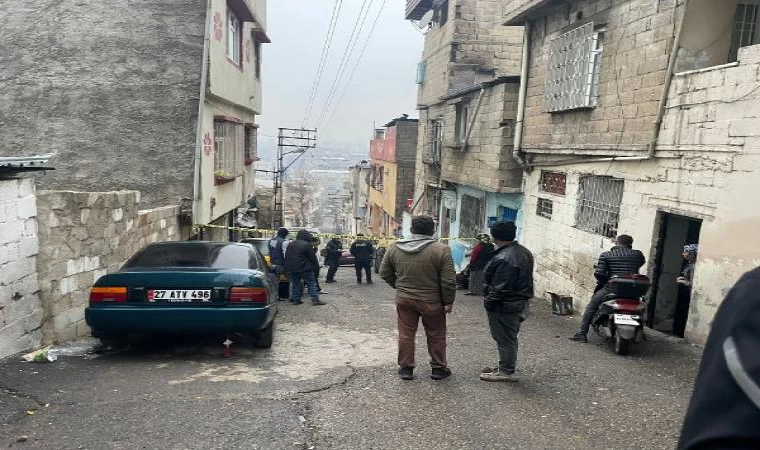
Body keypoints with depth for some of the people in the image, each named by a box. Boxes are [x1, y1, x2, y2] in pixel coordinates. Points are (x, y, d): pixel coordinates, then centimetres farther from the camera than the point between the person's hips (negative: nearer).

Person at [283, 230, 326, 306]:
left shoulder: (290, 244, 13)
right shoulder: (307, 245, -11)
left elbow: (286, 257, 17)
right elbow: (312, 257, -9)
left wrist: (287, 267, 22)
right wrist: (315, 264, 7)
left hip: (291, 268, 6)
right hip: (304, 268, -6)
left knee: (295, 284, 15)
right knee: (311, 283, 0)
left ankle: (296, 299, 13)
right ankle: (315, 299, -3)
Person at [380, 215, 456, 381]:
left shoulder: (394, 248, -1)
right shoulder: (441, 249, -13)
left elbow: (385, 273, 8)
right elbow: (448, 280, -13)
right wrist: (448, 301, -3)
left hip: (404, 299, 3)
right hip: (431, 301, -2)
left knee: (406, 334, 12)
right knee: (436, 336, 12)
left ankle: (406, 368, 18)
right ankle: (438, 368, 21)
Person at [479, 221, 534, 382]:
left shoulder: (504, 258, -26)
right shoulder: (524, 252, 7)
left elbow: (501, 287, -25)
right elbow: (525, 279, 15)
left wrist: (489, 302, -14)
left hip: (504, 306, -10)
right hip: (520, 302, 10)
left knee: (504, 338, 2)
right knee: (509, 337, 19)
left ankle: (506, 372, 11)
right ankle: (506, 366, 32)